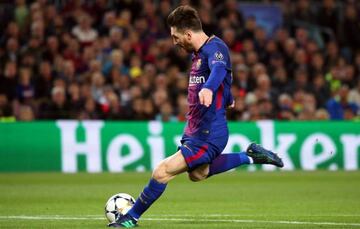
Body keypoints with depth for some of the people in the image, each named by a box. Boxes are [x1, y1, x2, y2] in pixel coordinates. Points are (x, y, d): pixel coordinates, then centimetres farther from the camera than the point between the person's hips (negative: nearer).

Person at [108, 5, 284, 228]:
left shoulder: (215, 47, -19)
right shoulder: (199, 52, 10)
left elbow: (219, 70, -43)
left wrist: (208, 88, -64)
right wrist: (227, 98, 48)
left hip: (208, 134, -11)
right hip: (195, 129, 11)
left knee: (162, 172, -13)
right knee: (197, 173, 28)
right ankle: (250, 156, 31)